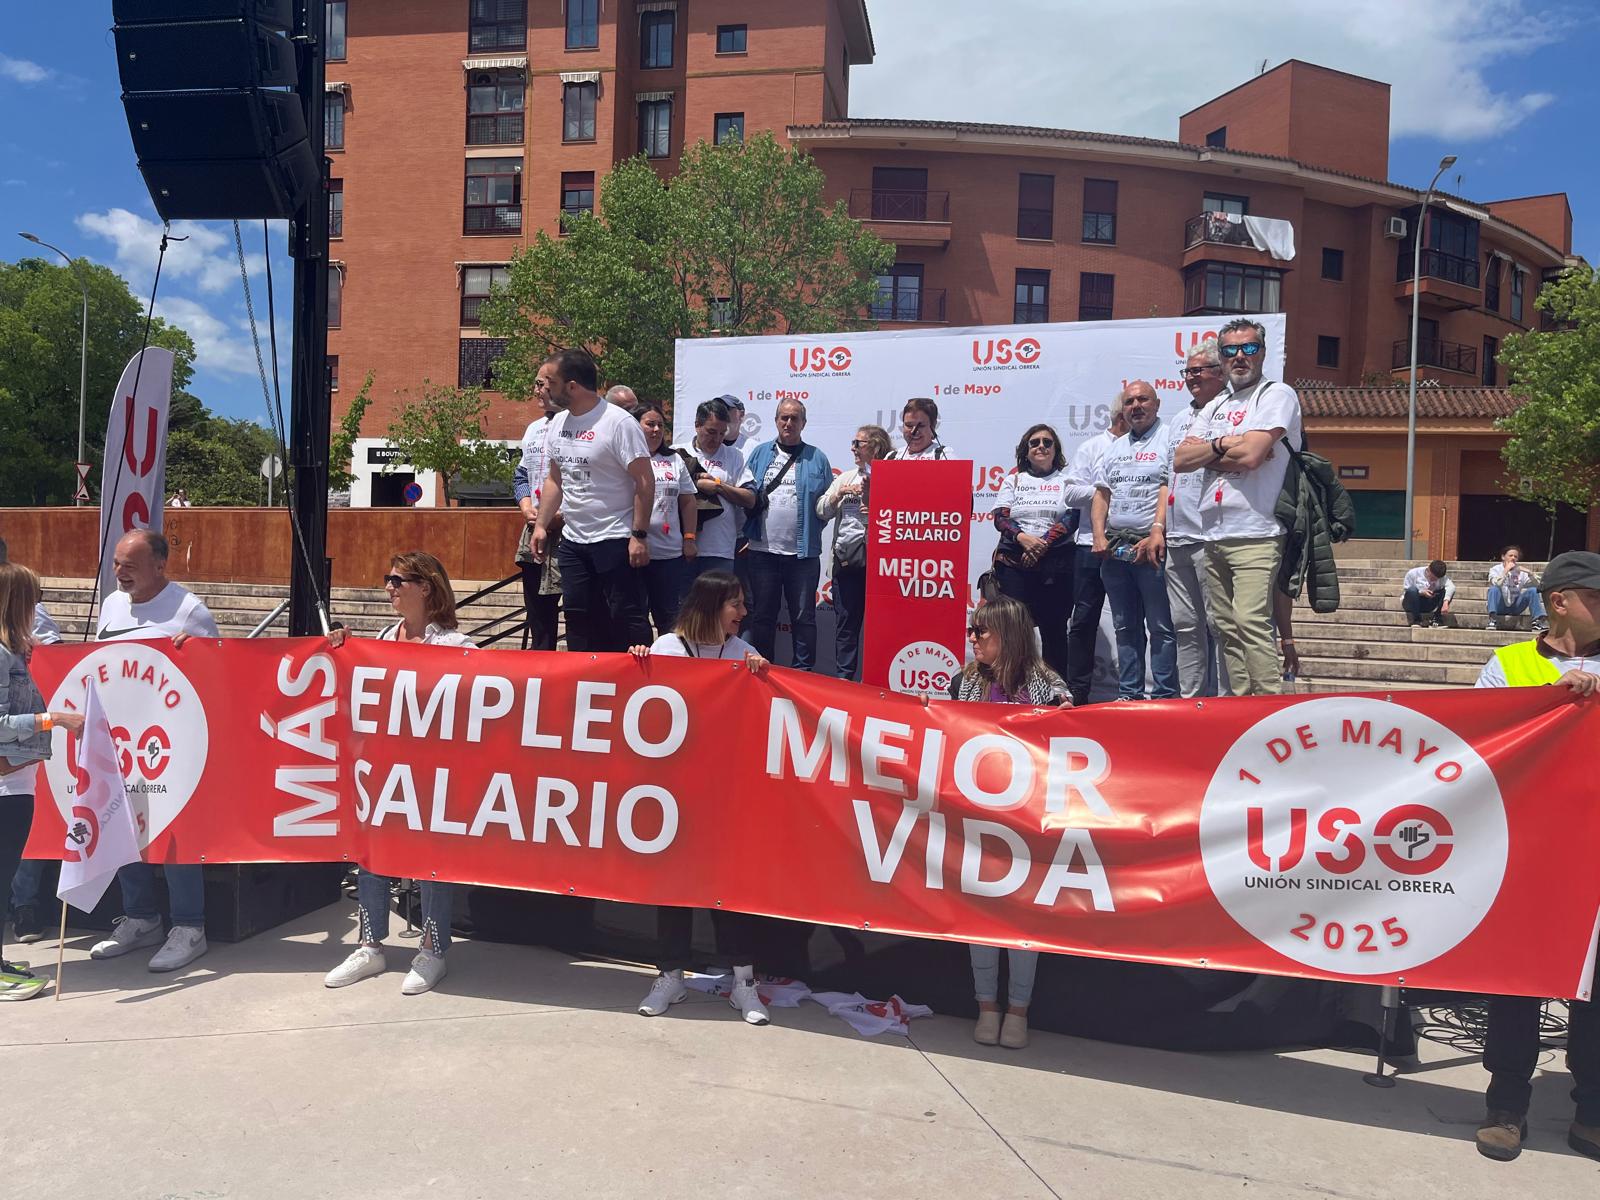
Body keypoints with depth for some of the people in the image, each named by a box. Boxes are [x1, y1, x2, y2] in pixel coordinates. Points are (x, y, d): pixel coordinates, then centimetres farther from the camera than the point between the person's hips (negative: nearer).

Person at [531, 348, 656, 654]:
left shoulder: (619, 422, -15)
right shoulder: (558, 423, 8)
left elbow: (644, 481, -16)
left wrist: (639, 535, -19)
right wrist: (541, 525, 11)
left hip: (616, 540, -8)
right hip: (572, 540, 8)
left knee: (626, 618, -3)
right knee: (579, 618, 15)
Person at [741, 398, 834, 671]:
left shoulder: (817, 458, 7)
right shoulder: (760, 453, 11)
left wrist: (812, 531, -7)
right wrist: (753, 496, -10)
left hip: (803, 552, -1)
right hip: (763, 549, 2)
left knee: (803, 616, 3)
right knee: (762, 616, 8)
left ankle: (804, 673, 13)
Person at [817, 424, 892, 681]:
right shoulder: (844, 478, 16)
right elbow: (822, 511, 13)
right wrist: (838, 495, -4)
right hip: (846, 558, 5)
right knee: (846, 621, 9)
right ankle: (843, 677, 17)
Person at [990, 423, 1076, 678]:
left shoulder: (1067, 480, 11)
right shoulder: (1013, 480, 16)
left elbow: (1071, 518, -2)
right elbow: (1000, 518, 4)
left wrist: (1043, 543, -15)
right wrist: (1022, 537, -15)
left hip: (1056, 562, -1)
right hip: (1014, 562, 1)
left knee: (1053, 626, 1)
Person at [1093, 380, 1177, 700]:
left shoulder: (1169, 439, 0)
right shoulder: (1115, 447, 20)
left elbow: (1169, 489, -12)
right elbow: (1101, 494, 17)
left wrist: (1157, 532, -23)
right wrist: (1099, 535, 3)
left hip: (1151, 545, -6)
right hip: (1114, 547, 7)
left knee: (1161, 626, -4)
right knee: (1125, 627, 11)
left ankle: (1164, 697, -1)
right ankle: (1128, 695, 18)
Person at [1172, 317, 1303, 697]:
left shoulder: (1277, 394, -1)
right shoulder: (1215, 407, 21)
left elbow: (1251, 455, -16)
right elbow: (1180, 460, 9)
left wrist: (1206, 454, 2)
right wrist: (1222, 445, -6)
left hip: (1254, 534, -7)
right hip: (1213, 536, 8)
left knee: (1251, 622, -18)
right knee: (1226, 627, 8)